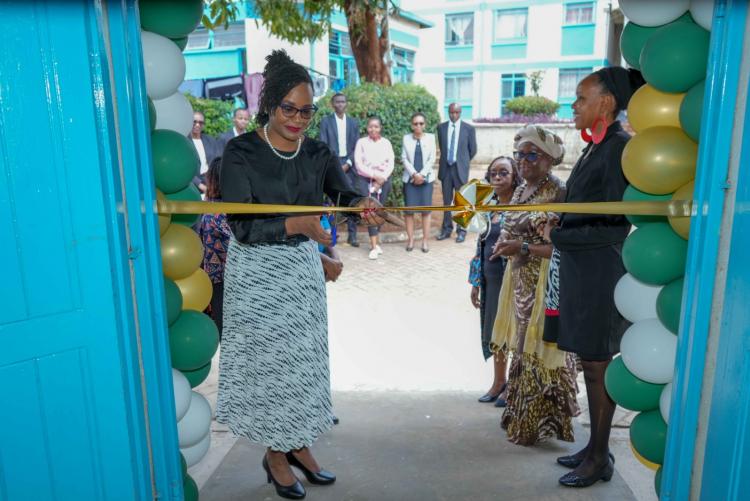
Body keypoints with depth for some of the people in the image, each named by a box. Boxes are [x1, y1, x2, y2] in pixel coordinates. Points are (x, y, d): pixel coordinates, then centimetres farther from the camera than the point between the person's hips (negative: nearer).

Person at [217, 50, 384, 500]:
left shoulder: (317, 154, 0)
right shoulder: (241, 152, -13)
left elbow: (346, 195, -13)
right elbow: (242, 228, -19)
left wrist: (364, 205, -35)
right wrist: (296, 225, -31)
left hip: (304, 268, 5)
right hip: (257, 271, -4)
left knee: (304, 357, 14)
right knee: (268, 360, 8)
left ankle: (297, 444, 35)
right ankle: (275, 454, 29)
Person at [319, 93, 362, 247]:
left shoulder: (354, 122, 11)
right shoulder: (326, 121, 5)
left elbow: (357, 146, 7)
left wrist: (348, 164, -6)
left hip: (348, 164, 2)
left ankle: (352, 234, 3)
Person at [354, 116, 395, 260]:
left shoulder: (386, 142, 6)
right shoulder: (361, 142, 0)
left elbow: (391, 163, 2)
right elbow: (358, 164, -7)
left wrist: (382, 178, -11)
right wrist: (374, 175, -14)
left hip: (384, 180, 2)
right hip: (366, 180, -2)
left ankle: (375, 242, 17)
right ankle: (374, 246, -8)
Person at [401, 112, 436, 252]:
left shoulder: (430, 138, 3)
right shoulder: (406, 138, 4)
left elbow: (432, 159, -1)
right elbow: (404, 159, 0)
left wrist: (422, 174, -11)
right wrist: (414, 174, -11)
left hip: (426, 178, 0)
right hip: (410, 178, 0)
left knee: (426, 209, -1)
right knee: (409, 210, -2)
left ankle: (425, 241, 6)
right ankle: (410, 240, 7)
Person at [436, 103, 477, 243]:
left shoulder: (469, 129, -2)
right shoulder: (441, 127, 5)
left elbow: (473, 150, 5)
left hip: (460, 169, -2)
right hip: (445, 168, 3)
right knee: (446, 201, 9)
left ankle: (461, 231, 10)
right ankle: (447, 229, 18)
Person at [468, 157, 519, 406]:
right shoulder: (488, 208, 8)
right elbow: (480, 246, 10)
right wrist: (476, 283, 10)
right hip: (491, 280, 6)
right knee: (495, 330, 14)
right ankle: (499, 382, 30)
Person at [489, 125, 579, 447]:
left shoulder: (559, 194, -14)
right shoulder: (521, 191, 10)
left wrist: (524, 248, -22)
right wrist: (505, 244, 1)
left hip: (545, 284, -8)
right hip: (520, 281, 8)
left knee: (539, 349, 2)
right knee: (522, 348, 16)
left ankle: (536, 423, 18)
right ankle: (520, 415, 31)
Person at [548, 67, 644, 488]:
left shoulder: (620, 147, -14)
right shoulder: (596, 147, 13)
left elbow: (616, 226, -18)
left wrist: (558, 237, -11)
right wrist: (558, 239, 8)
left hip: (600, 275, -9)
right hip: (581, 271, 9)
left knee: (598, 366, 3)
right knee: (591, 363, 16)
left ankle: (600, 458, 19)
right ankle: (596, 447, 30)